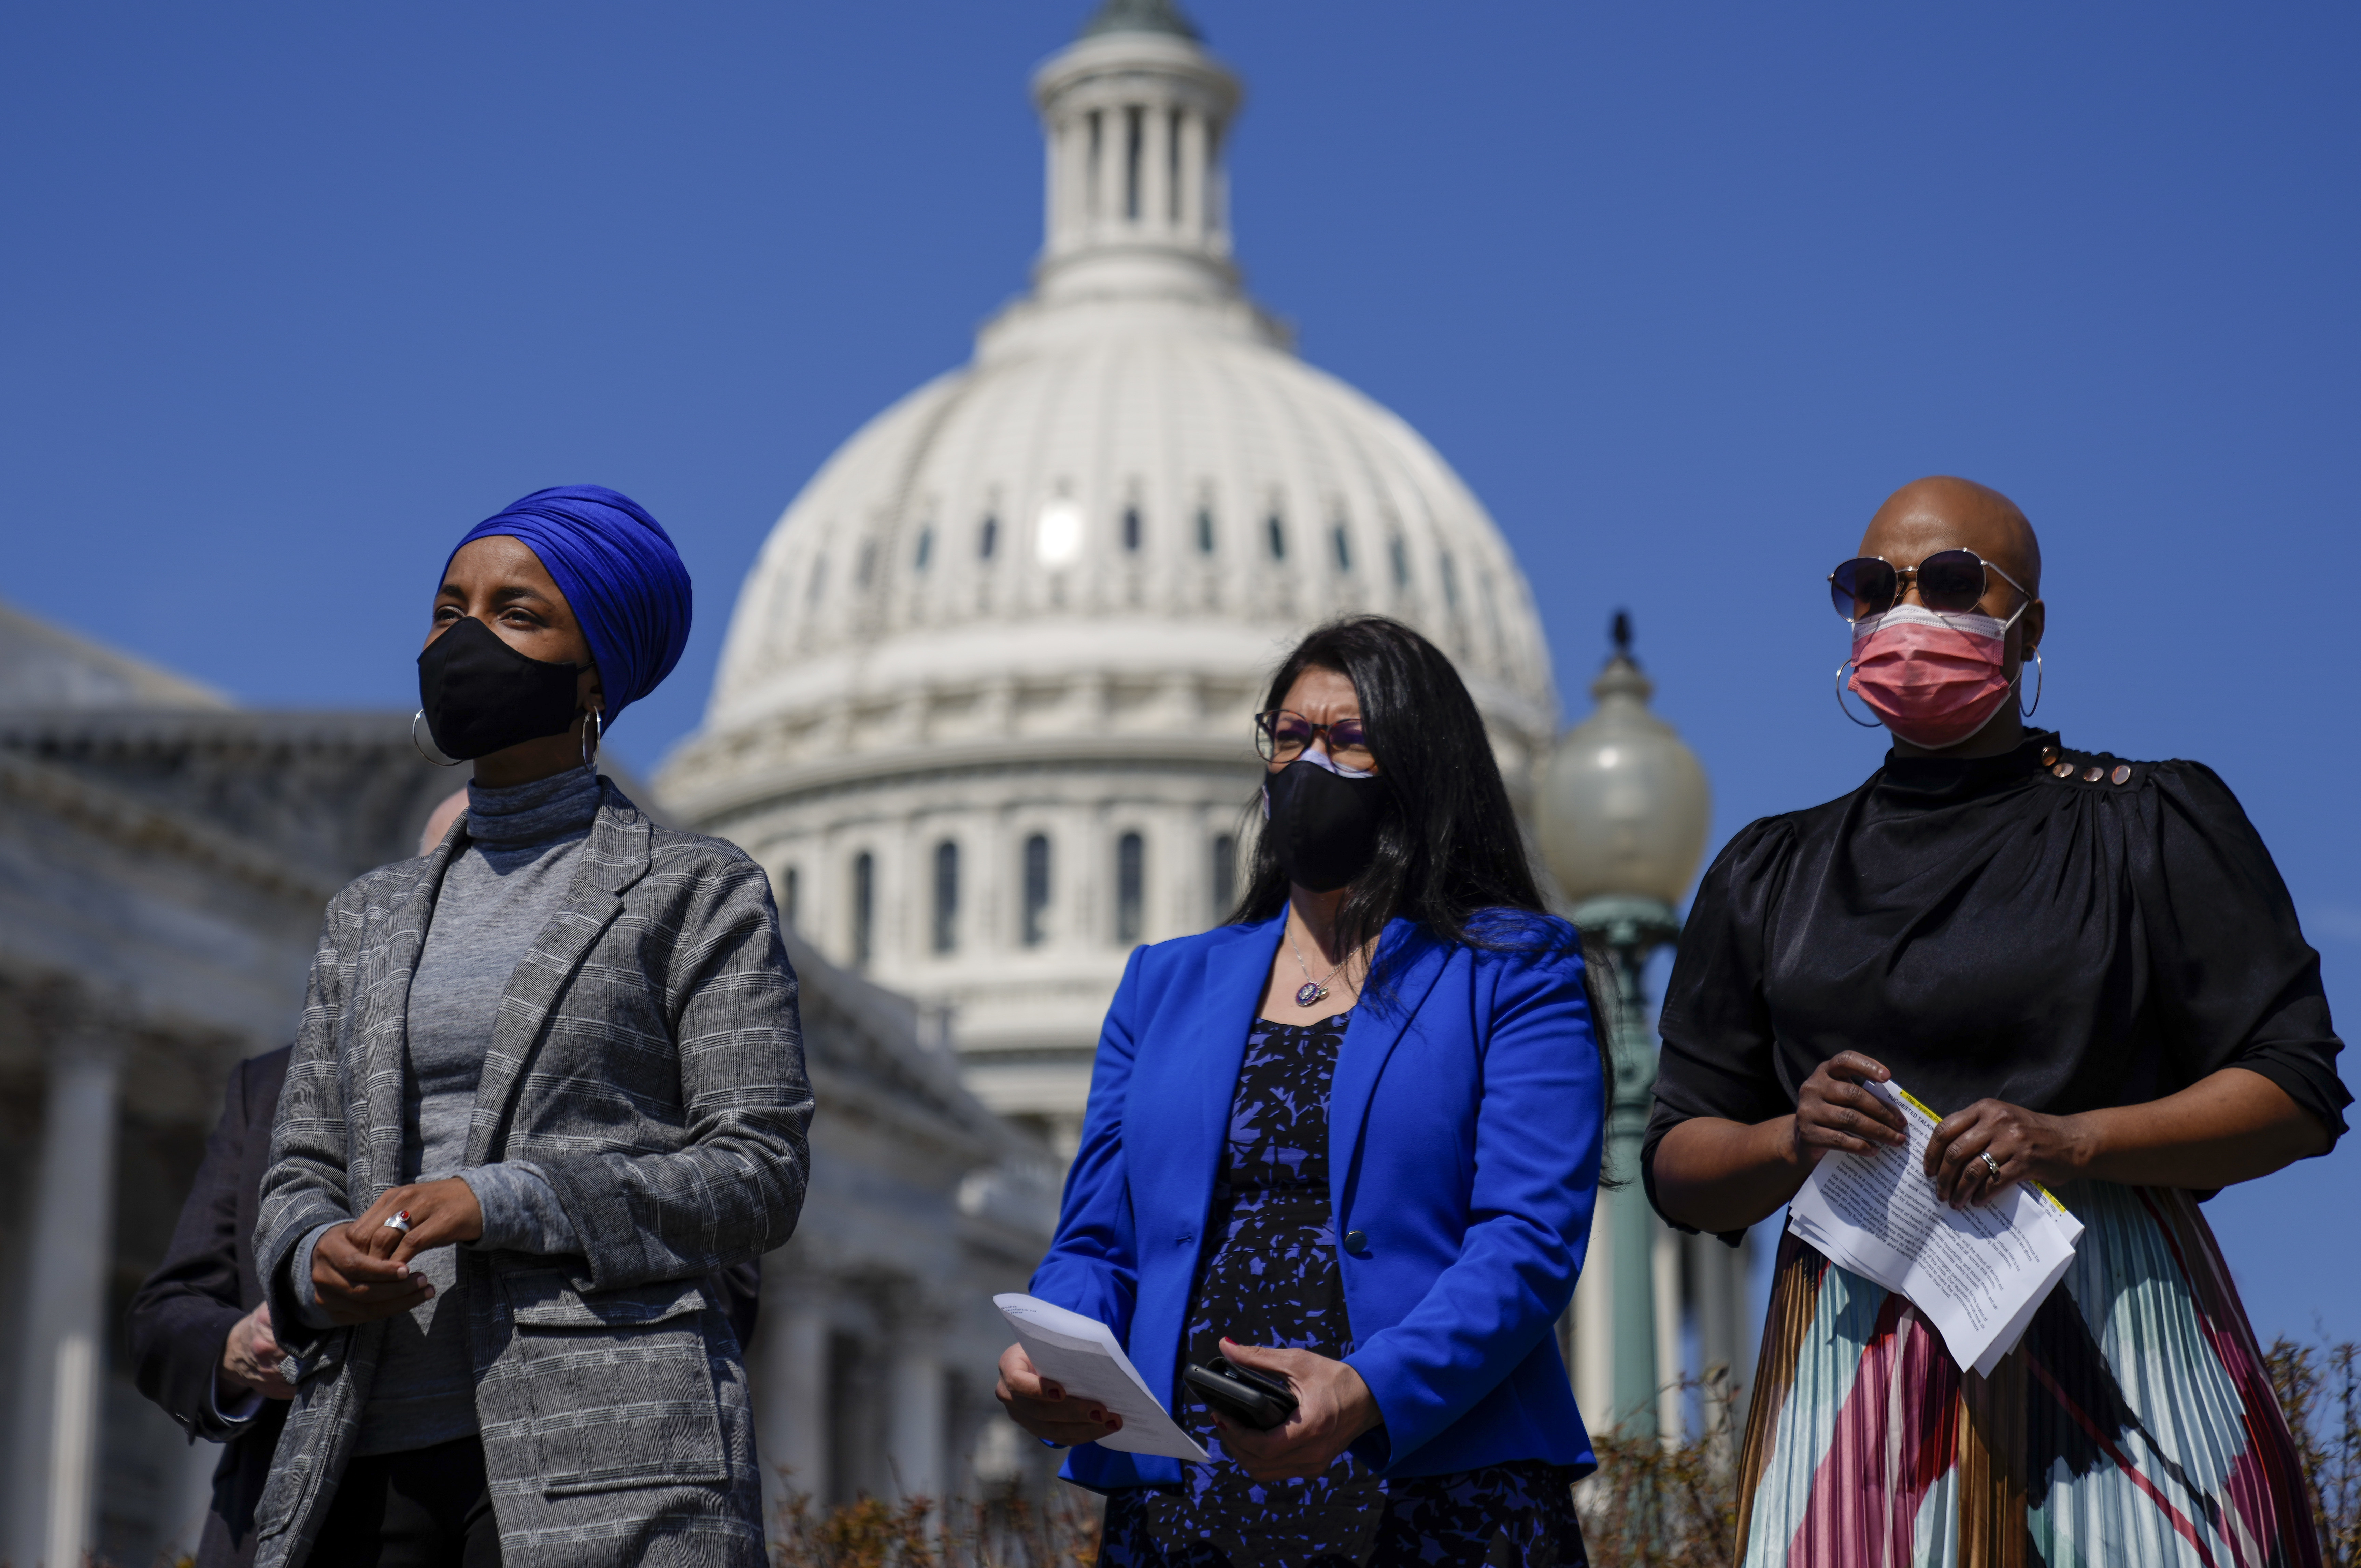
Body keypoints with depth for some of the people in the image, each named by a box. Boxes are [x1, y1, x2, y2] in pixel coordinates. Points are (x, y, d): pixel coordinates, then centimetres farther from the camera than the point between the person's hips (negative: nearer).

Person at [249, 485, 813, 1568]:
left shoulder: (698, 892, 7)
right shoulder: (368, 919, 22)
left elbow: (757, 1175, -1)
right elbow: (300, 1174, 19)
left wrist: (500, 1201, -12)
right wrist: (315, 1261, -4)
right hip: (373, 1454, 4)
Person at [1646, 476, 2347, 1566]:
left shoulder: (2147, 824, 9)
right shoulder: (1770, 876, 18)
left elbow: (2298, 1091, 1)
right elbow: (1677, 1167, 15)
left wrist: (2075, 1142, -14)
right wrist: (1789, 1141, -7)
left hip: (2114, 1330, -2)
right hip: (1856, 1347, 2)